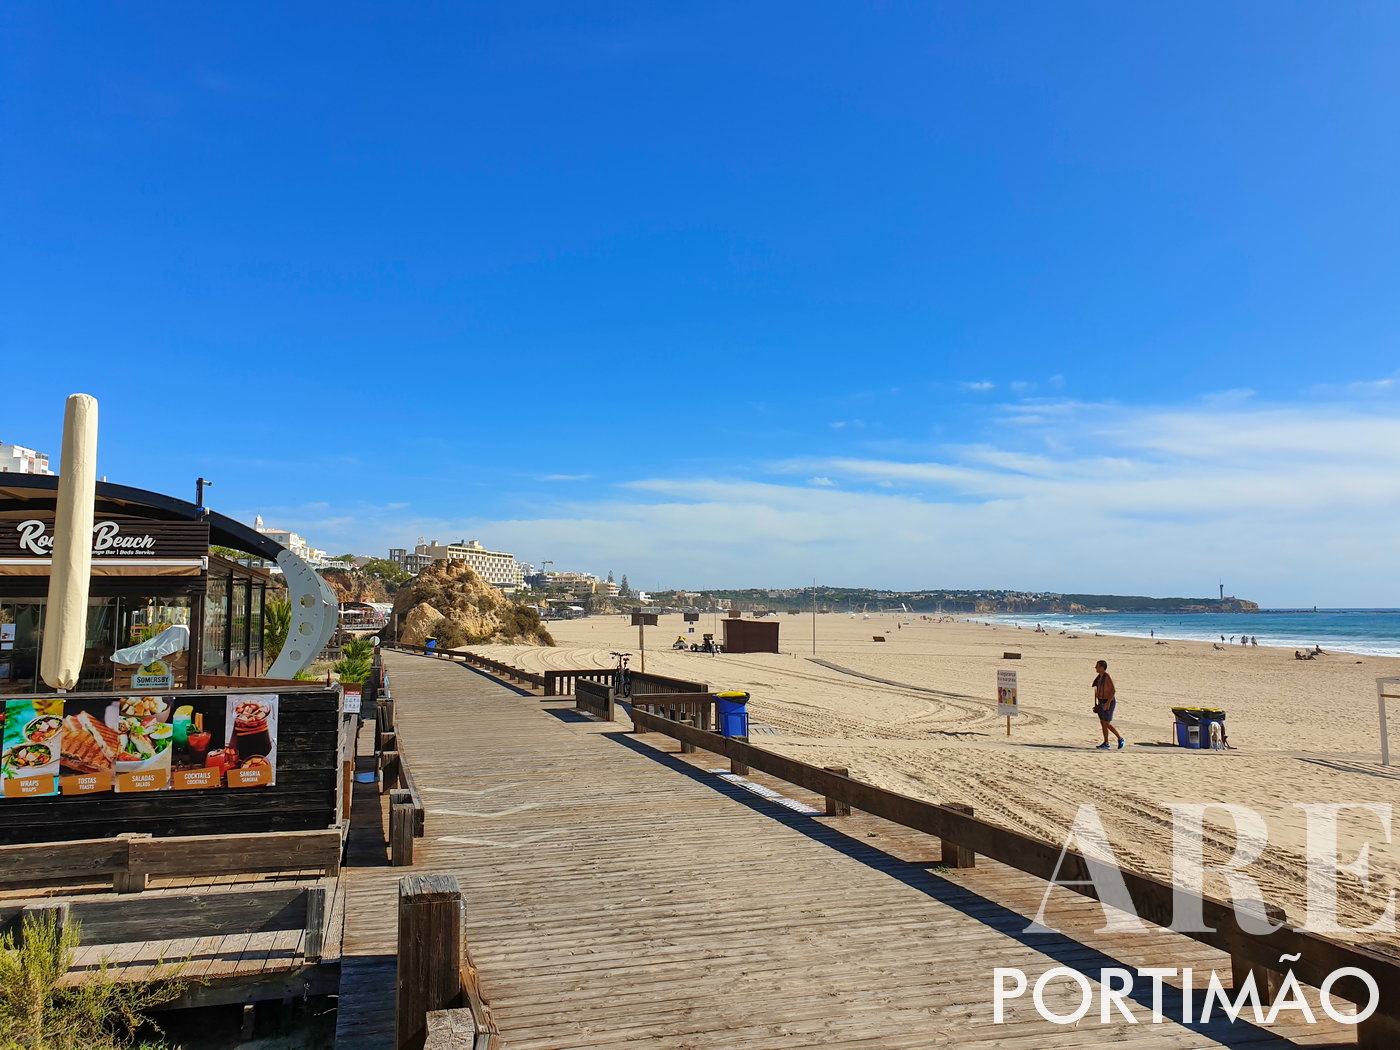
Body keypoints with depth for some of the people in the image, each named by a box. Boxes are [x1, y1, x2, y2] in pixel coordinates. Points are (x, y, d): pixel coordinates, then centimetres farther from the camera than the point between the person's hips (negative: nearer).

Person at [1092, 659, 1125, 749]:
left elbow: (1114, 691, -23)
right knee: (1102, 723, 8)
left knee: (1107, 723, -6)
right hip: (1102, 702, 9)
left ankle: (1121, 739, 9)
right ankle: (1106, 744, 14)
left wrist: (1108, 703, -25)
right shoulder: (1099, 677, 8)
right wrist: (1095, 703, 16)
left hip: (1108, 702, -9)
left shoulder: (1107, 677, -18)